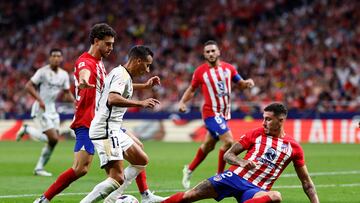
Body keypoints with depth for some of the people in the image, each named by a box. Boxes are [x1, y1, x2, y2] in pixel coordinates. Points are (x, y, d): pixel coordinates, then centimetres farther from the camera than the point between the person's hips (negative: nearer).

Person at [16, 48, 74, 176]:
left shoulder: (64, 74, 7)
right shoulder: (43, 72, -12)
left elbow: (67, 94, 15)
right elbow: (28, 86, -13)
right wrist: (40, 100, -24)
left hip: (52, 109, 7)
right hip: (41, 109, -7)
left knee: (54, 140, 1)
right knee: (53, 139, -17)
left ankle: (39, 168, 13)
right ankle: (27, 130, 4)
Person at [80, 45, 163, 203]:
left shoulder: (123, 74, 18)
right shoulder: (122, 74, -13)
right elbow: (112, 99, -29)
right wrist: (140, 103, -27)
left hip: (113, 130, 11)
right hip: (106, 131, -11)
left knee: (142, 160, 17)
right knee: (117, 179, -17)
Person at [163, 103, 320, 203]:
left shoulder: (293, 147, 3)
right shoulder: (256, 134, 3)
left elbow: (306, 183, 9)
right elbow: (228, 155, 4)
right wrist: (242, 162, -18)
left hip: (255, 188, -1)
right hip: (235, 176, 1)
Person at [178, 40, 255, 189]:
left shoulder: (228, 68, 2)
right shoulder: (200, 71, -6)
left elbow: (240, 84, 12)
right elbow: (192, 89, 7)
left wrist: (247, 83, -10)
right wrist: (182, 102, -9)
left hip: (224, 113, 5)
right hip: (211, 112, -5)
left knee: (208, 146, 19)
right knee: (228, 141, -20)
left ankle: (189, 170, 39)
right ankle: (219, 176, -7)